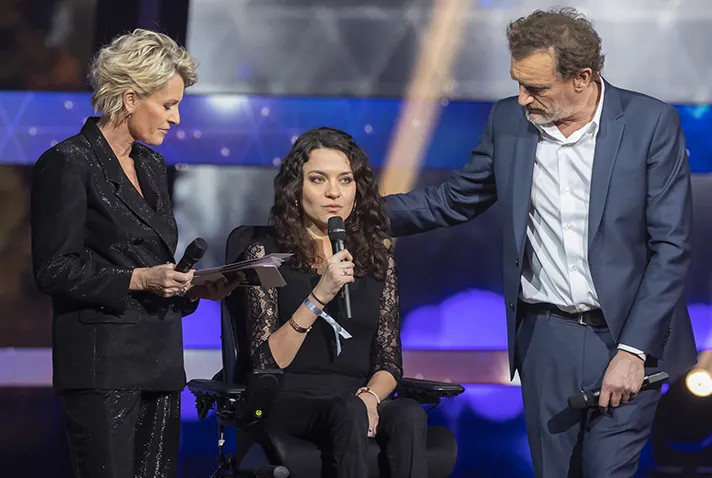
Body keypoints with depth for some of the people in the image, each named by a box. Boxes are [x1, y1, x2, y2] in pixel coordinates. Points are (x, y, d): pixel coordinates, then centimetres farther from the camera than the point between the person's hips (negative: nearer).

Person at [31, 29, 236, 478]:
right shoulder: (68, 164, -8)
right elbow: (54, 269, -12)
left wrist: (193, 287, 5)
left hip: (160, 364, 8)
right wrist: (138, 280, -19)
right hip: (102, 365, -8)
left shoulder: (152, 165, 17)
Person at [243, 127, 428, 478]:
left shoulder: (377, 257, 15)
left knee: (409, 415, -33)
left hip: (358, 399, 3)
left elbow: (389, 362, 12)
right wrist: (318, 297, -15)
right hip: (290, 402, -3)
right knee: (348, 412, -37)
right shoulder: (267, 254, 6)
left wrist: (370, 396, -12)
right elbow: (265, 363, -4)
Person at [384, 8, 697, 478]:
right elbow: (454, 200, 15)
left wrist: (633, 350, -14)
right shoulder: (509, 121, 2)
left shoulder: (652, 124, -9)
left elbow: (671, 246, -9)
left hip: (627, 336, -3)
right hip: (545, 338, 3)